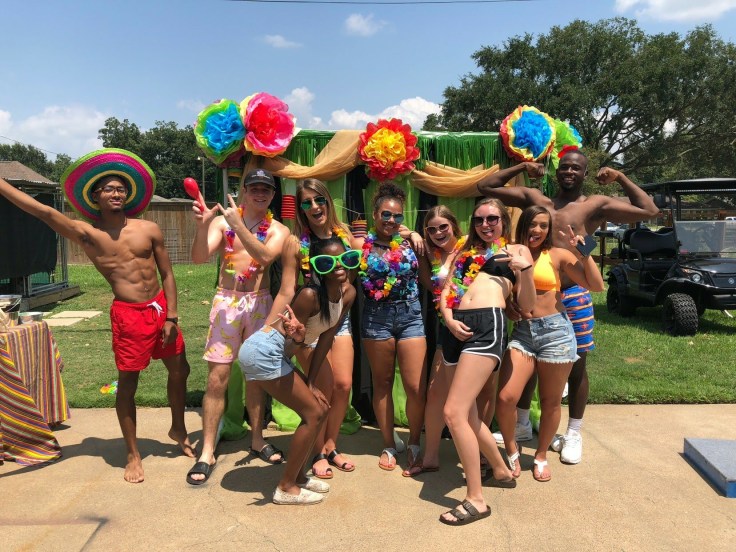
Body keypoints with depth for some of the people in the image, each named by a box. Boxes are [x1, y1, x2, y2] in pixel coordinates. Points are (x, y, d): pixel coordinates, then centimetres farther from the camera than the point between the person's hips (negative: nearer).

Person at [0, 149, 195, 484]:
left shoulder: (149, 230, 1)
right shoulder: (86, 234, -3)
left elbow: (167, 274, 2)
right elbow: (42, 211, -13)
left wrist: (171, 317, -4)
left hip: (160, 307, 3)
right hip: (128, 314, -3)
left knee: (180, 371, 13)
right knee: (127, 384, 4)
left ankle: (178, 430, 38)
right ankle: (133, 455, 22)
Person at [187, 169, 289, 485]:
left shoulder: (277, 230, 2)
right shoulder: (222, 221, 1)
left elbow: (265, 257, -17)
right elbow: (199, 257, -11)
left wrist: (239, 225, -23)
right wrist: (201, 225, -27)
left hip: (259, 303, 1)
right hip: (226, 302, -1)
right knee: (217, 378, -2)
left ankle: (257, 440, 28)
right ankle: (207, 453, 8)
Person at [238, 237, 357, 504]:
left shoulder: (348, 293, -2)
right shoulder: (310, 294, -25)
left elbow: (326, 337, 2)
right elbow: (292, 338, -17)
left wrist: (310, 383, 1)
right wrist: (297, 334, -41)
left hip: (278, 355, 8)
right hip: (263, 351, -8)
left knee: (321, 409, 10)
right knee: (313, 413, -6)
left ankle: (297, 475, 27)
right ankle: (286, 488, 9)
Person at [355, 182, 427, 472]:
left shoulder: (409, 242, 5)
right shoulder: (361, 245, -1)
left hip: (410, 314, 1)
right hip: (377, 316, -1)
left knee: (416, 387, -2)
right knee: (382, 384, 12)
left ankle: (414, 444, 21)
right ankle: (389, 446, 28)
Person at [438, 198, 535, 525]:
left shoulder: (517, 250, 14)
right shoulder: (466, 252, 26)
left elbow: (527, 305, 7)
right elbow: (446, 290, 17)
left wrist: (525, 269, -10)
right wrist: (449, 319, -3)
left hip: (488, 326, -6)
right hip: (459, 329, 6)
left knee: (454, 414, -15)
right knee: (467, 414, 12)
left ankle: (475, 500, -2)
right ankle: (501, 471, 37)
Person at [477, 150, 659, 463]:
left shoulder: (596, 205, 2)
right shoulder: (534, 198, 8)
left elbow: (650, 211, -4)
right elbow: (485, 187, 9)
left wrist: (620, 178, -4)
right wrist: (521, 168, 3)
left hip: (573, 296, -2)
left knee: (576, 367, 9)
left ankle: (573, 434, 26)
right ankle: (521, 424, 32)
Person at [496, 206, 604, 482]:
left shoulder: (557, 255, 1)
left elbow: (596, 286, -3)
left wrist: (583, 253, -9)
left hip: (555, 330, -1)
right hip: (521, 332, 1)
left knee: (551, 401, 10)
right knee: (505, 398, -13)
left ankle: (541, 456, 33)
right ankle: (512, 449, 15)